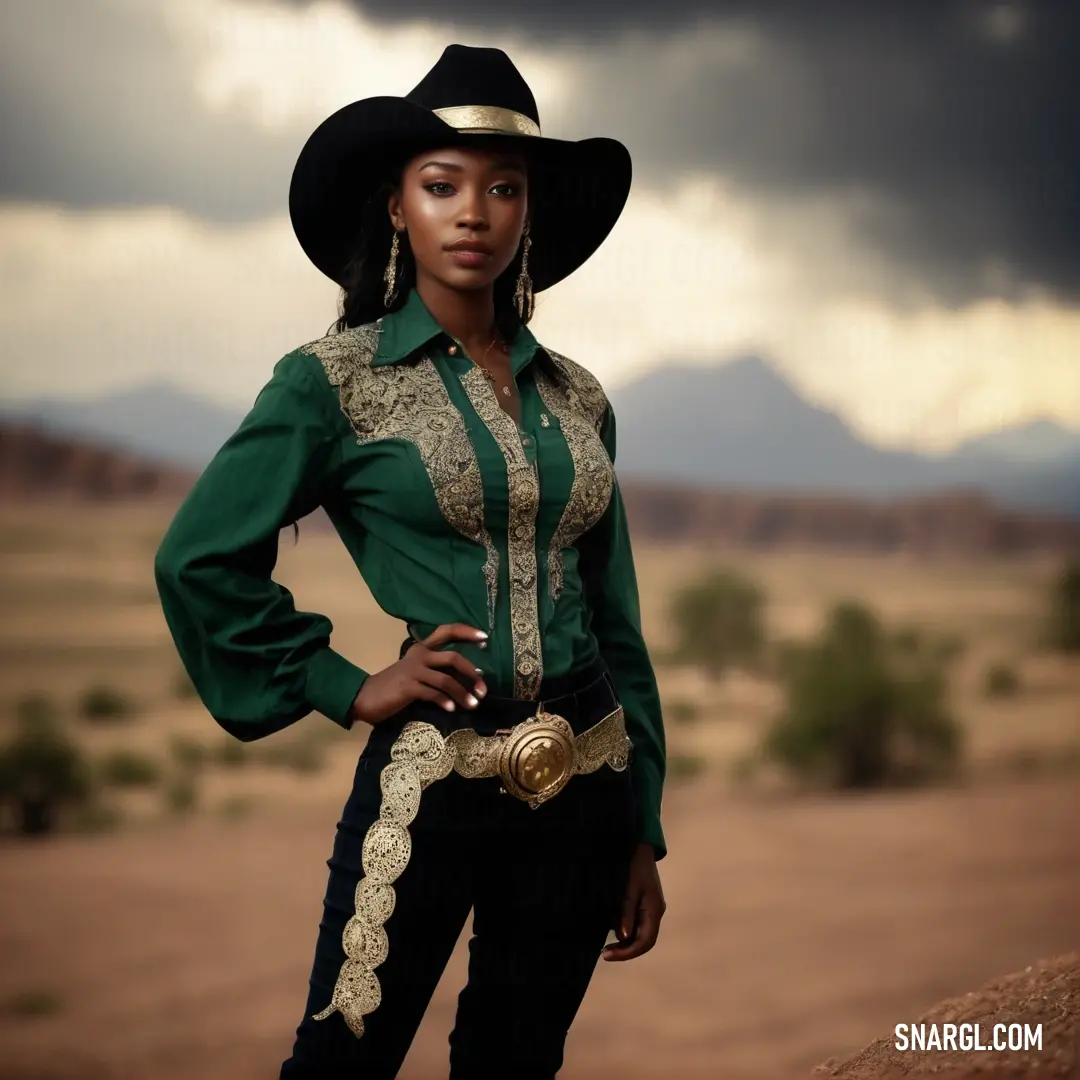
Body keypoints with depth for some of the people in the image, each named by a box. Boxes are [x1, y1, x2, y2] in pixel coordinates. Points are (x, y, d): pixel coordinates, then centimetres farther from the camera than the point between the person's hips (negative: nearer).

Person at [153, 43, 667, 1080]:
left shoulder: (574, 397, 9)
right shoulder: (337, 379, -3)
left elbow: (615, 622, 12)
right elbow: (199, 559, -5)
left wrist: (643, 832, 11)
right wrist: (346, 688, -6)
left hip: (589, 781, 4)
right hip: (433, 771, -4)